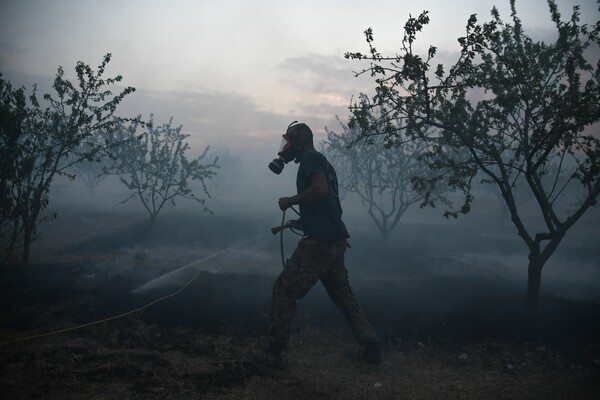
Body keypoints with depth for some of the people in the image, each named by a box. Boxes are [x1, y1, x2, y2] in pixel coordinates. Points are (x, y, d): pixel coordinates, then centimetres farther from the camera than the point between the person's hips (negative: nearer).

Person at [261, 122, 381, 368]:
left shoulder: (309, 158, -5)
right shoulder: (322, 163, 24)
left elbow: (320, 189, -24)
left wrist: (290, 201, -11)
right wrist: (288, 225, 28)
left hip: (319, 242, -10)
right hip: (337, 241, 10)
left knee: (284, 291, -2)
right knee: (343, 295, 18)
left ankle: (276, 352, 2)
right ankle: (370, 346, 14)